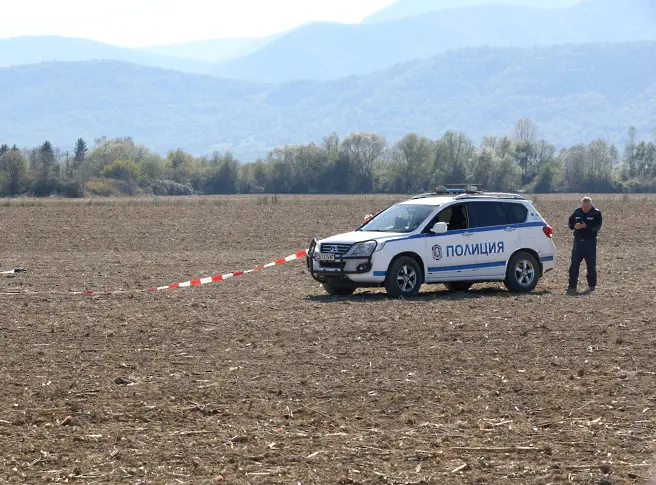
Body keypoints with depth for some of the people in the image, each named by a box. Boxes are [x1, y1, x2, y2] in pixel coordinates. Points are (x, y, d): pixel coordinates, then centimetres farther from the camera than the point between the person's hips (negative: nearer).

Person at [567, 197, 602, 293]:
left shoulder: (596, 213, -2)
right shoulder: (577, 212, 10)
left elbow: (597, 227, -12)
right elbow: (570, 223, 14)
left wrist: (586, 226, -24)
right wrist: (574, 226, -9)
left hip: (590, 242, -3)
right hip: (578, 241, 3)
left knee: (591, 264, 2)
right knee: (574, 264, -1)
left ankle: (592, 285, 12)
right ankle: (572, 286, 2)